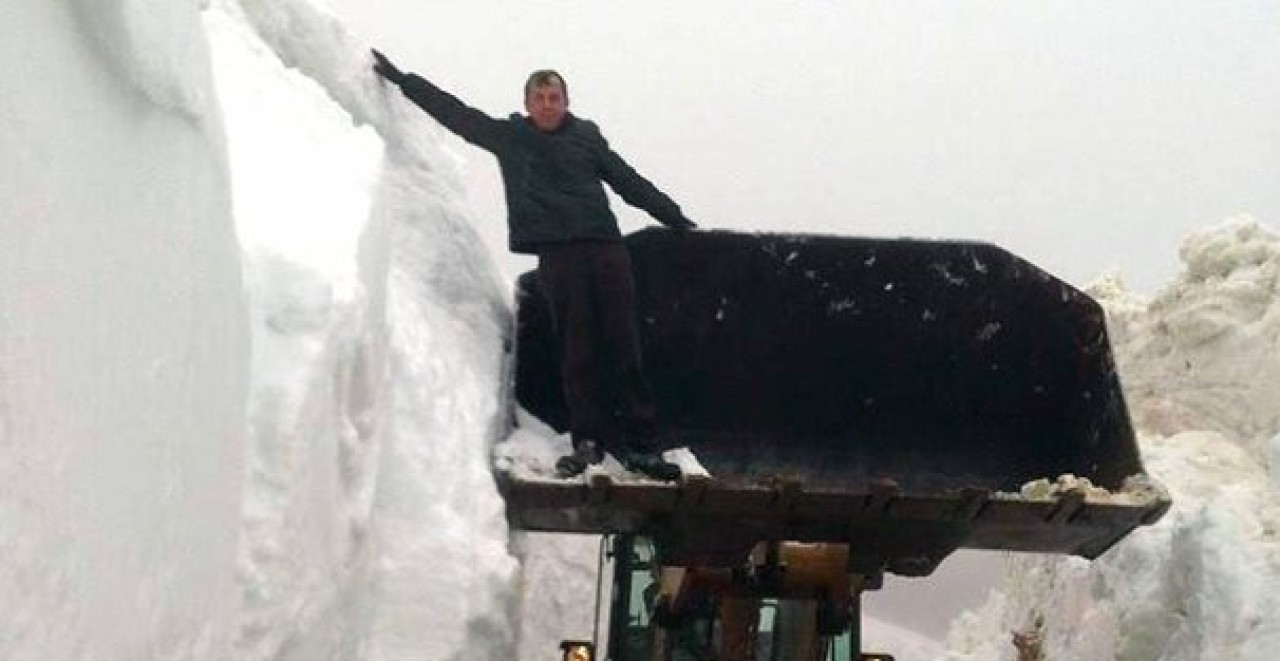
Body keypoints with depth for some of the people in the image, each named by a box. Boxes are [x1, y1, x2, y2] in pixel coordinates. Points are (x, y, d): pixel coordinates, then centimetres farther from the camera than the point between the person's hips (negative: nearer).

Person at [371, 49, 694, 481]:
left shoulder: (586, 137, 16)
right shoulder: (509, 137, 13)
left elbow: (630, 183, 19)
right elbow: (452, 112, 12)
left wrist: (676, 219, 17)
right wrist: (400, 79, 10)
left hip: (606, 247, 1)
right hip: (557, 252, -1)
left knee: (624, 349, -4)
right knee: (577, 352, -6)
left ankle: (639, 445, -5)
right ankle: (588, 442, -2)